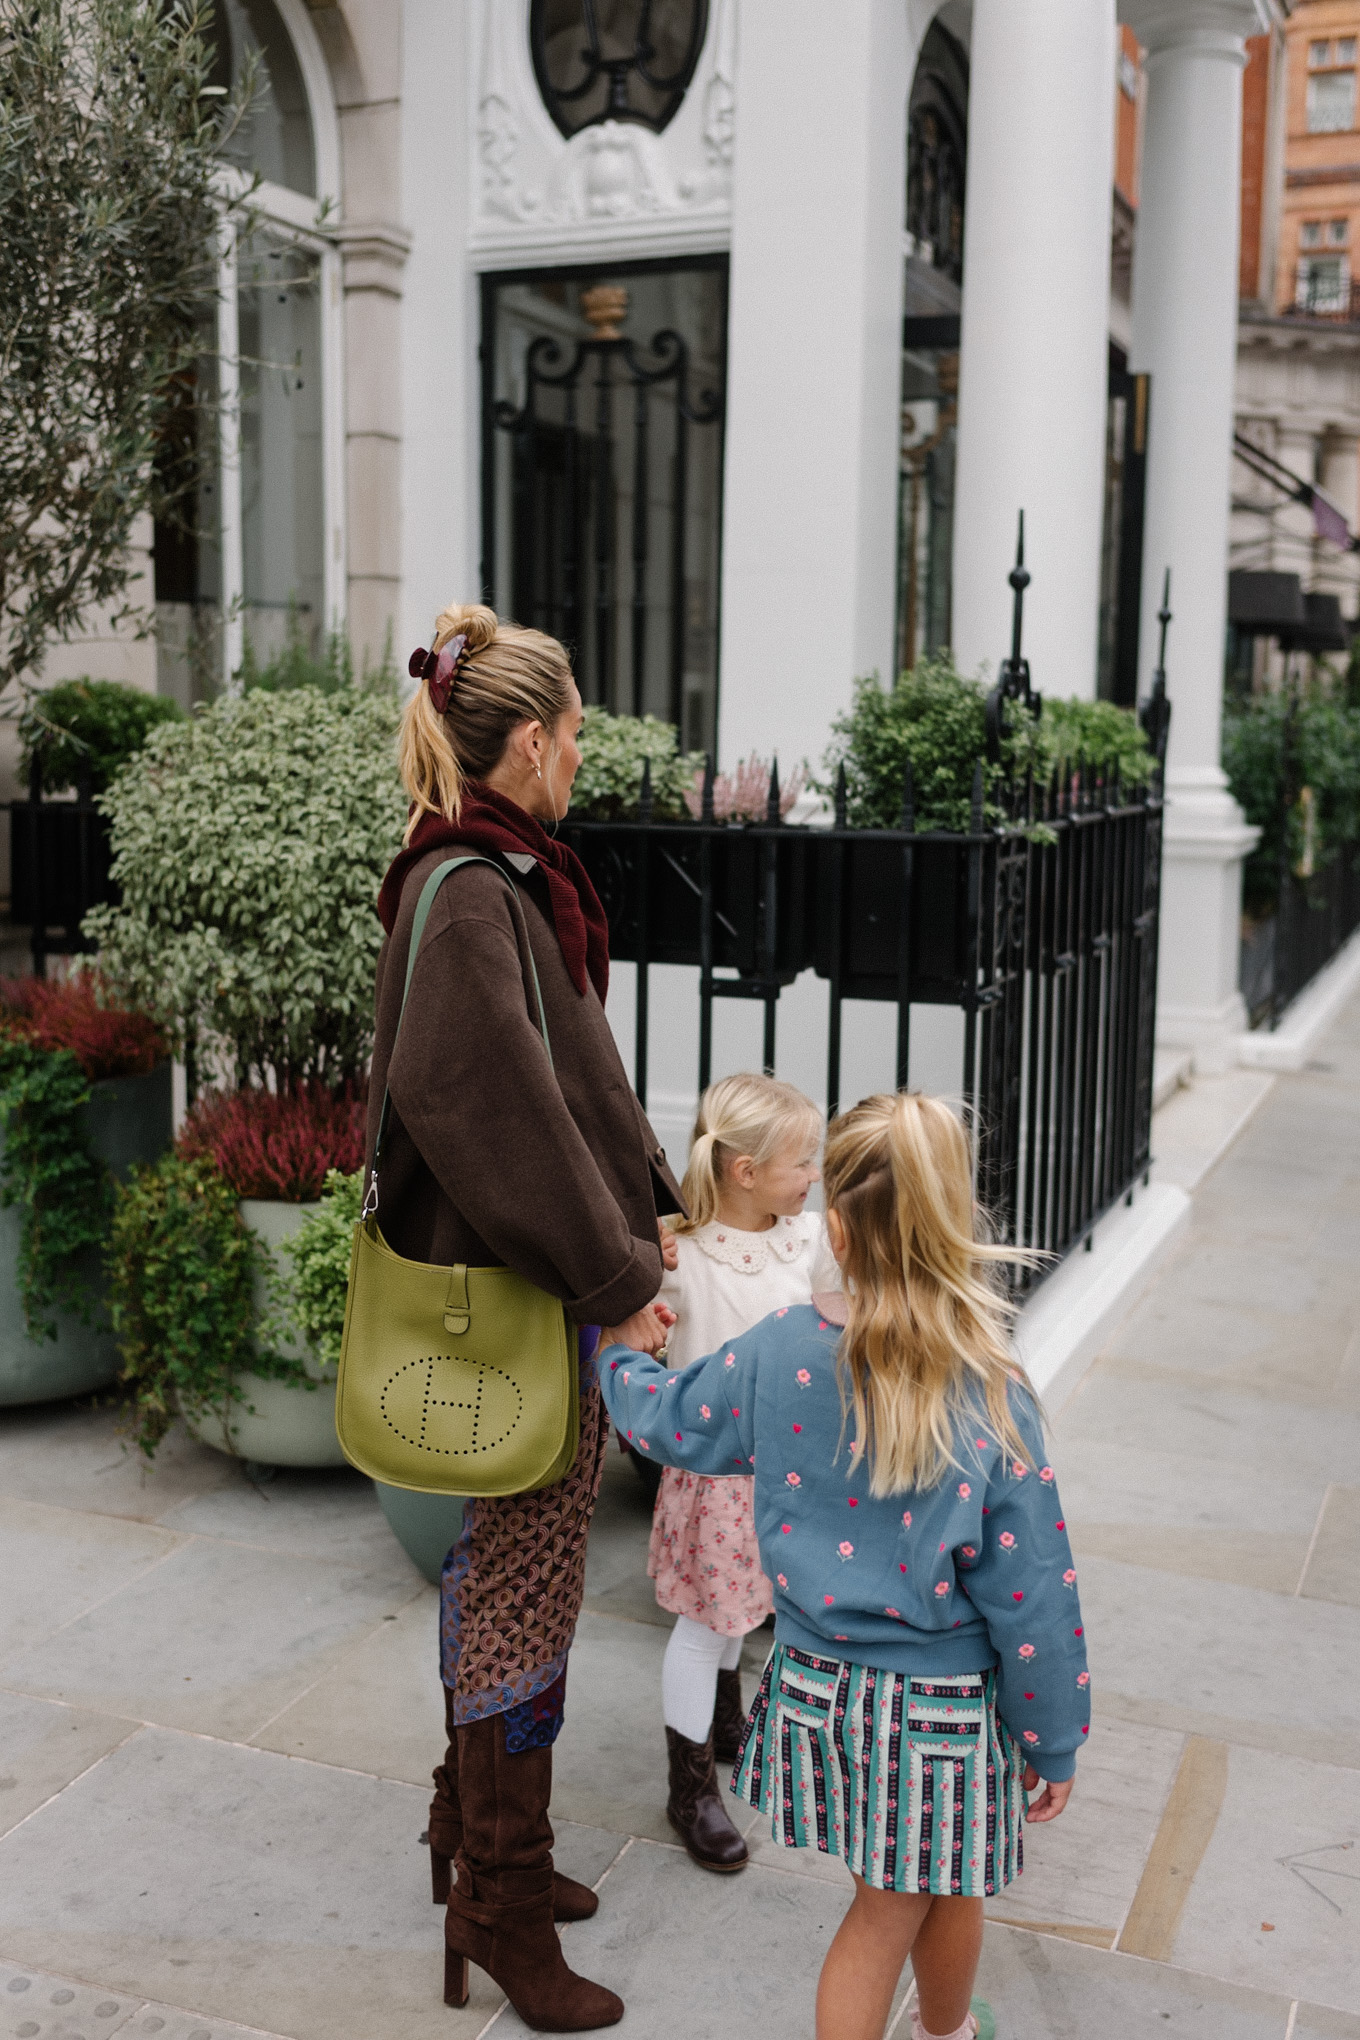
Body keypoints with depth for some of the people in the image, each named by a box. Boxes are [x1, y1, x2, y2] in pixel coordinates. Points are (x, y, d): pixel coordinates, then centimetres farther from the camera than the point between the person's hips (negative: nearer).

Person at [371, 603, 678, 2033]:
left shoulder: (510, 879, 10)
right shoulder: (467, 901, -20)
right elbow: (499, 1119, -25)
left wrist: (645, 1208, 12)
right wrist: (614, 1284, -19)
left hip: (557, 1284, 10)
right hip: (523, 1305, -10)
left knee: (495, 1576, 21)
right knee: (522, 1599, 4)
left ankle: (477, 1830, 39)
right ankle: (502, 1904, 20)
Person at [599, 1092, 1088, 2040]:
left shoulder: (777, 1352, -14)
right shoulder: (989, 1400, -22)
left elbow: (670, 1422, 6)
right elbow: (1030, 1598, -16)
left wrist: (621, 1351, 27)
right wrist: (1055, 1743, -2)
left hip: (818, 1680, 2)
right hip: (945, 1707, -2)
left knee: (888, 1907, 20)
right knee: (949, 1891, 26)